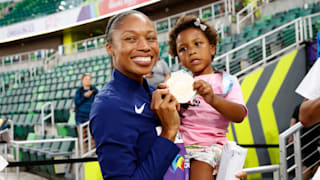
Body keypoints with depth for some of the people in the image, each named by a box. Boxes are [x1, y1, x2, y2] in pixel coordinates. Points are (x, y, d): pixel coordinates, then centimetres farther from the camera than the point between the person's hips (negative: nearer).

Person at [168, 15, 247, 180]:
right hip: (178, 143, 4)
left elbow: (240, 115, -10)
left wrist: (213, 99, -29)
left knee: (201, 166, -30)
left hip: (209, 145, -4)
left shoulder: (226, 81, 5)